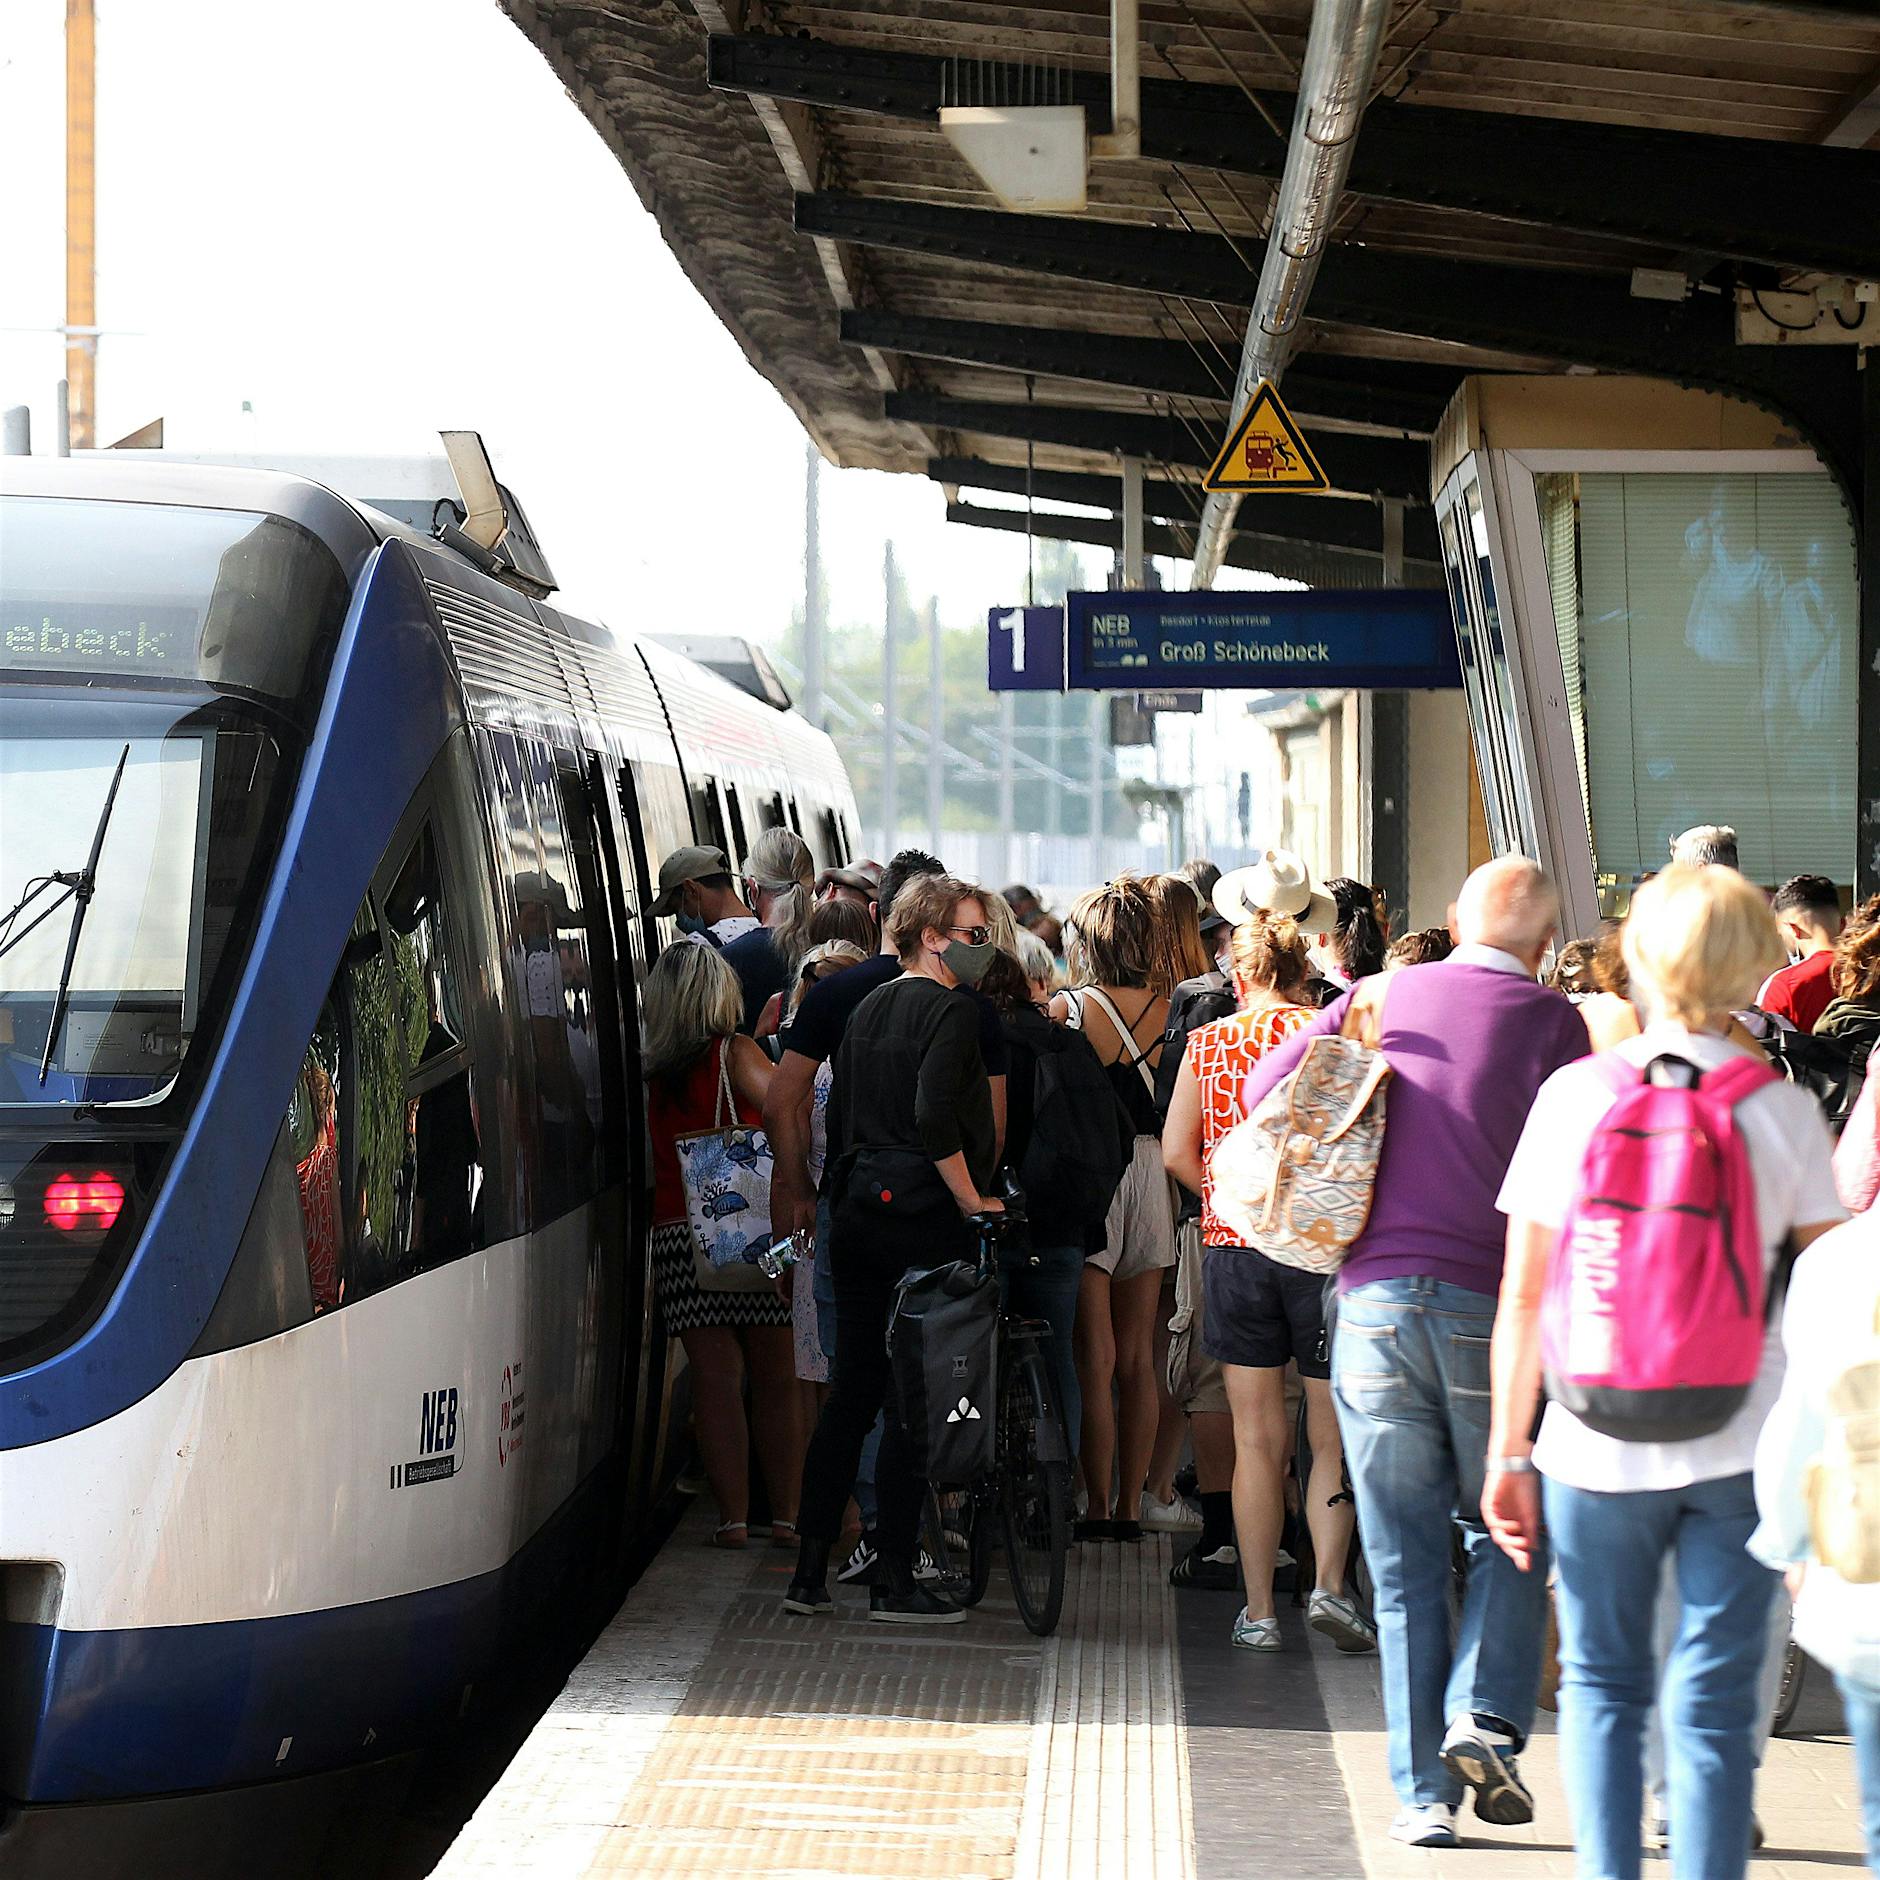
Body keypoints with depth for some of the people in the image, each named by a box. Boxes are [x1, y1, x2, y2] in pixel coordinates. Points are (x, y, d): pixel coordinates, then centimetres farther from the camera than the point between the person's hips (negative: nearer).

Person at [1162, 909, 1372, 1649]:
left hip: (1233, 1247, 2)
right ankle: (1329, 1583, -8)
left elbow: (1176, 1152, 1)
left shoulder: (1207, 1044, 4)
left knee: (1257, 1436, 7)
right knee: (1331, 1433, 8)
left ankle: (1258, 1610, 8)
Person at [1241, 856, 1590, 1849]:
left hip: (1373, 1302, 2)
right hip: (1489, 1306, -2)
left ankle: (1421, 1791, 6)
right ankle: (1484, 1719, -5)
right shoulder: (1551, 1022, 0)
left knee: (1405, 1564, 7)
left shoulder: (1384, 997, 9)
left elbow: (1265, 1087, 11)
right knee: (1507, 1536, 14)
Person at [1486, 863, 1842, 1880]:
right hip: (1745, 1444, 0)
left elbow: (1523, 1295, -2)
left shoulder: (1575, 1096, -4)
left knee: (1602, 1682, 15)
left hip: (1598, 1446, 0)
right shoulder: (1784, 1108, -2)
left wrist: (1508, 1450, 4)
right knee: (1714, 1700, 5)